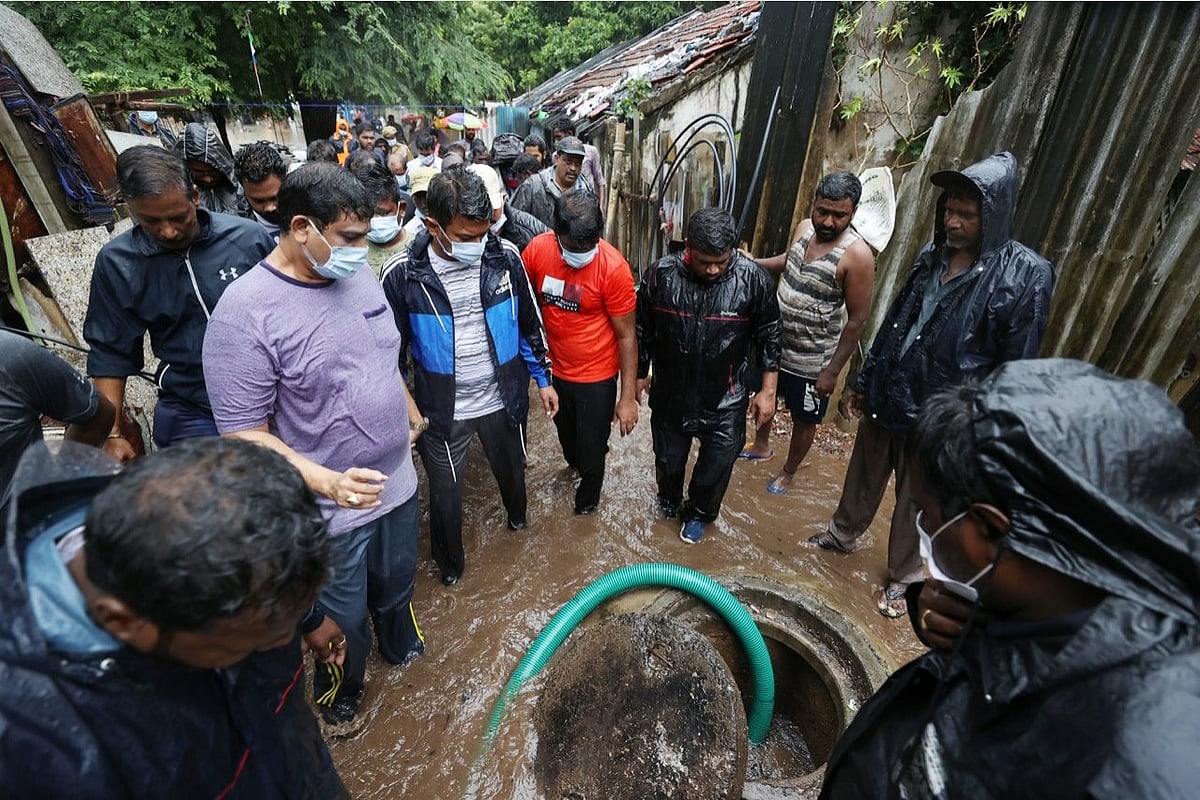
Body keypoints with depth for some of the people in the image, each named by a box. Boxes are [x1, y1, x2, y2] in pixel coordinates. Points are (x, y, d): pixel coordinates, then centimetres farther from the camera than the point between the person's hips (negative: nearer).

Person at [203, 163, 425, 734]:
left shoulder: (359, 275, -3)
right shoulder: (245, 313, -23)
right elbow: (245, 435, -22)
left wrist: (410, 411, 18)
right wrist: (327, 481, -34)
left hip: (397, 482, 6)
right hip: (332, 510, -5)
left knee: (396, 583, 29)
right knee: (344, 617, 19)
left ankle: (400, 644, 59)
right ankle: (340, 692, 50)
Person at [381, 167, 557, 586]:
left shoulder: (505, 257, -11)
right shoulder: (402, 275, -17)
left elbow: (529, 324, 2)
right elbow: (392, 350, -6)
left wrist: (543, 378, 6)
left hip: (503, 398, 2)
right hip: (442, 409, -2)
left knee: (512, 469, 26)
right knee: (445, 493, 17)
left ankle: (517, 513, 61)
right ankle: (449, 561, 46)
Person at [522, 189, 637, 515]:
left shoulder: (614, 268, -24)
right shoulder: (537, 249, -15)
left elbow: (626, 335, -17)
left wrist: (628, 397, -15)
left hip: (597, 377, -3)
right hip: (554, 370, 4)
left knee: (592, 450, 16)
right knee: (566, 437, 29)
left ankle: (587, 501, 46)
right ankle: (575, 463, 63)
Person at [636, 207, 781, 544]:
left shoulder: (753, 279, -17)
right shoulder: (660, 274, -15)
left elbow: (768, 337, -5)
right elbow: (643, 329, -1)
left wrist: (768, 390, -3)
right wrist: (640, 374, 8)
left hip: (725, 401, -1)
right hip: (671, 394, 1)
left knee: (717, 465, 14)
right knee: (668, 459, 20)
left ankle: (699, 513, 44)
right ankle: (669, 501, 52)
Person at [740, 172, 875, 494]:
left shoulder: (857, 255, -24)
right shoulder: (804, 228, -5)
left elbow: (857, 319, -19)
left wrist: (833, 370, -18)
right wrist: (751, 263, 0)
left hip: (811, 360, -6)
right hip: (774, 343, 7)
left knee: (804, 420, 14)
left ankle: (788, 472, 39)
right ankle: (761, 446, 52)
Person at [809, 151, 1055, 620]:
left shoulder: (1025, 275, -15)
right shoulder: (933, 255, 2)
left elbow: (1014, 368, -13)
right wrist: (864, 380, 13)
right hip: (885, 397, 5)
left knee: (916, 504, 13)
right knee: (863, 475, 22)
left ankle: (901, 578, 36)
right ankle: (842, 535, 46)